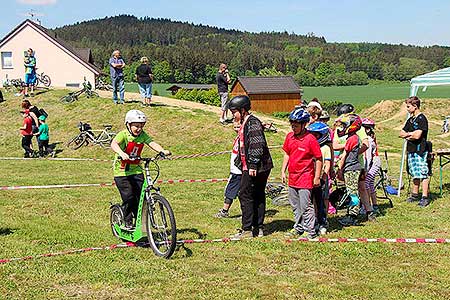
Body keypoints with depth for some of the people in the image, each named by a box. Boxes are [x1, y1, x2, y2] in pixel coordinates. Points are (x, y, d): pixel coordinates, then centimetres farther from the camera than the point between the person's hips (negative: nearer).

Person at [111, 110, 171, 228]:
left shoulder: (143, 135, -2)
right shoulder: (123, 134, -16)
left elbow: (152, 143, -16)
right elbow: (114, 144, -34)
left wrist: (162, 150, -37)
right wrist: (121, 153, -55)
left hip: (136, 170, 4)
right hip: (122, 171, -4)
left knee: (140, 196, -2)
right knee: (128, 196, -13)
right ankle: (127, 221, 6)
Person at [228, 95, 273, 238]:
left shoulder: (253, 123, -14)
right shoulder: (244, 123, 18)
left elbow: (258, 145, -22)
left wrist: (253, 165, -23)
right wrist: (240, 162, 25)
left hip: (256, 167, -10)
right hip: (248, 167, 10)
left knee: (245, 195, -7)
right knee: (258, 196, 11)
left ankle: (247, 230, -4)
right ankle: (258, 228, 17)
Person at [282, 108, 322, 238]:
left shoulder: (310, 139, -14)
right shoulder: (289, 136, 5)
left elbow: (318, 159, -10)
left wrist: (317, 177, -10)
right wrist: (283, 171, 12)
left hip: (305, 176, -7)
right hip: (292, 176, 7)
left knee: (305, 205, -5)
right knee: (295, 205, 17)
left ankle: (310, 232, 5)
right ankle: (298, 228, 31)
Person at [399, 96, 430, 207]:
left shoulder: (422, 119, -11)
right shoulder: (410, 119, 16)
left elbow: (417, 136, -20)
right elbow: (401, 133, 15)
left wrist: (407, 134, -2)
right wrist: (410, 134, -4)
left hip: (420, 151, -9)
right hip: (411, 151, 9)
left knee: (423, 174, -7)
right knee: (414, 174, 16)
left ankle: (425, 197, -6)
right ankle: (415, 194, 25)